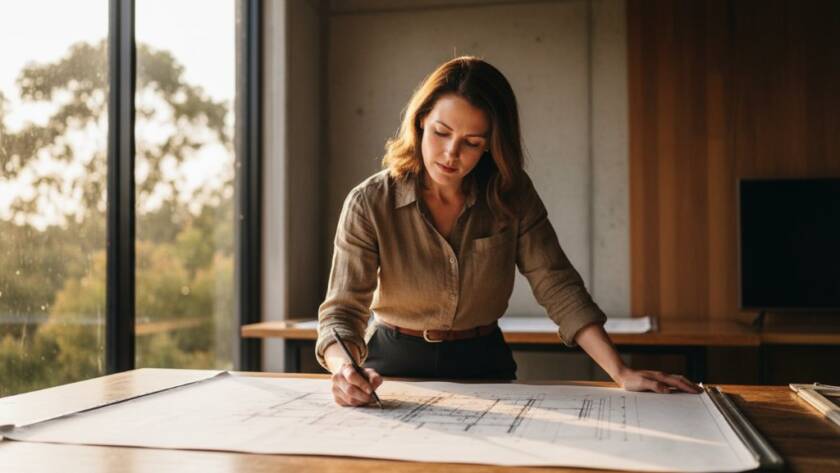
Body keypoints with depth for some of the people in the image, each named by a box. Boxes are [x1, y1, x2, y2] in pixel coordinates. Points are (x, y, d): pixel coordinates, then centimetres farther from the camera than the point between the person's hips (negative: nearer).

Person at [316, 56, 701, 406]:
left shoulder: (511, 196, -7)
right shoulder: (369, 204, -14)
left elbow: (558, 288, -8)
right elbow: (342, 311, -17)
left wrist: (621, 374, -18)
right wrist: (346, 369, -40)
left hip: (484, 364, 1)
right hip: (397, 366, 0)